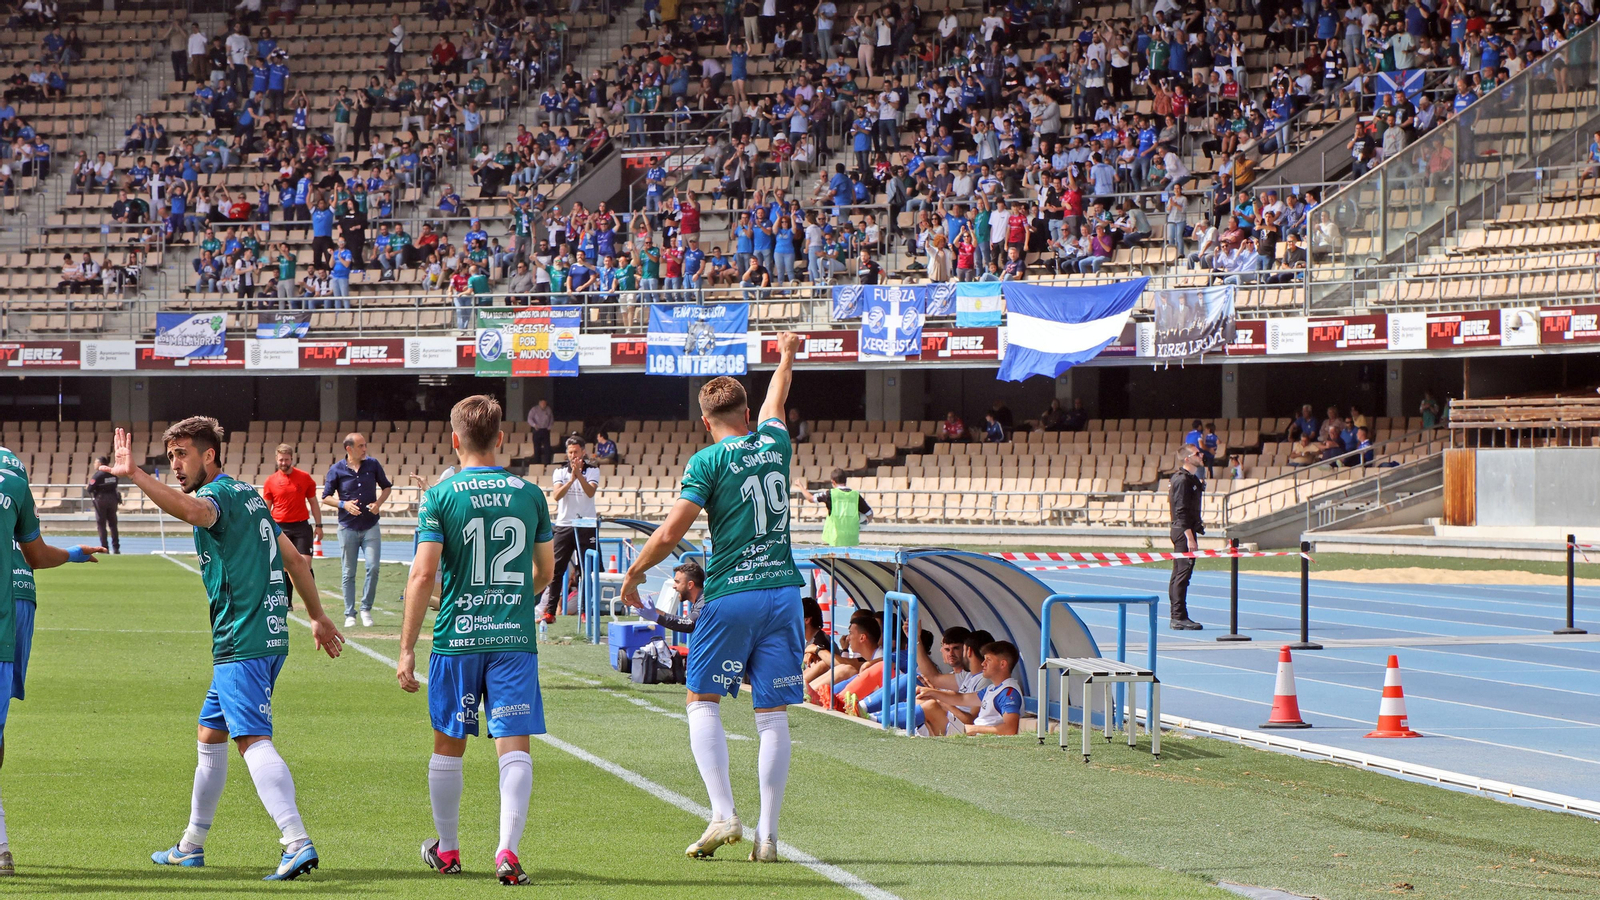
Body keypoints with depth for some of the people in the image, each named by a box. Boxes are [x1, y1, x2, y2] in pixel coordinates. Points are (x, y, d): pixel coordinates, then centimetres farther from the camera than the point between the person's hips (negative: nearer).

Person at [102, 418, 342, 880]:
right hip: (270, 636, 10)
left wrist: (135, 474, -42)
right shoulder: (248, 495, 19)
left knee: (254, 740, -18)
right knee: (210, 733, 20)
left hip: (242, 643, -10)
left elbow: (193, 510, -36)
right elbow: (294, 559, 24)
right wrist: (319, 617, 30)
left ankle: (298, 843, -31)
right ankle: (191, 846, 31)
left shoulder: (219, 495, -10)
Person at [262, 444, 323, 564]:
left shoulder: (305, 477, 3)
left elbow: (313, 503, 10)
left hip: (301, 526, 0)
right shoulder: (270, 481, 2)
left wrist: (318, 525, 6)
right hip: (280, 527, 0)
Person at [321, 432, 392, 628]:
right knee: (348, 574, 3)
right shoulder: (336, 470, -3)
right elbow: (326, 497, 2)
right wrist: (344, 504, -15)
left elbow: (386, 487, 15)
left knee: (373, 568, -10)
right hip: (348, 527, -1)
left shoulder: (372, 465, 3)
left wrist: (378, 503, -3)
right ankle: (349, 614, 11)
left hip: (371, 526, 1)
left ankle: (366, 609, 7)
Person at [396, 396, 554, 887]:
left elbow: (423, 574, -10)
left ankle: (446, 850, 28)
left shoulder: (440, 496, -5)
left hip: (457, 639, -1)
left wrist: (406, 650, -7)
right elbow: (545, 571, 15)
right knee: (514, 746, -2)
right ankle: (508, 850, -17)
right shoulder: (530, 494, 4)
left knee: (449, 745, 15)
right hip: (516, 639, 1)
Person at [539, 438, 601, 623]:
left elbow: (590, 492, -14)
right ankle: (550, 611, 0)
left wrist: (579, 474, -28)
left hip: (586, 526, -1)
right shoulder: (560, 472, 6)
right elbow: (557, 495, -10)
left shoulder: (592, 470, 3)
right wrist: (571, 478, -24)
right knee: (556, 570, -1)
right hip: (564, 525, 1)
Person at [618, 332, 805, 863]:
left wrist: (633, 574, 7)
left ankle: (724, 814, -9)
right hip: (783, 591, 4)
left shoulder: (708, 461, -4)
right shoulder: (775, 444, 10)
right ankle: (767, 834, 1)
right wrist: (786, 357, 54)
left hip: (731, 595, -4)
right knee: (773, 714, 3)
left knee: (703, 702, 7)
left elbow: (670, 534, -9)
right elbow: (774, 406, 34)